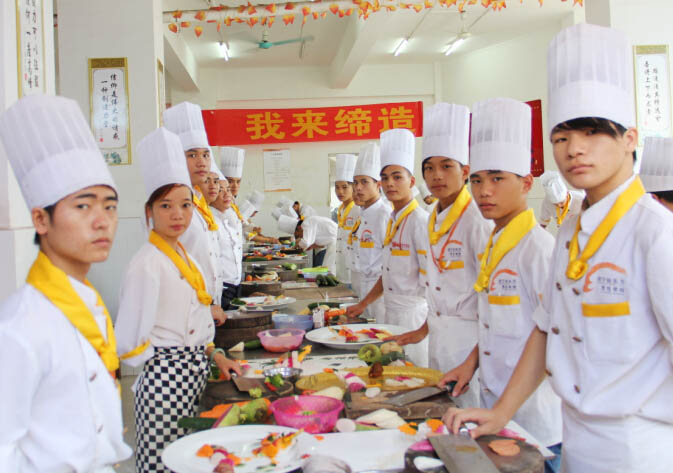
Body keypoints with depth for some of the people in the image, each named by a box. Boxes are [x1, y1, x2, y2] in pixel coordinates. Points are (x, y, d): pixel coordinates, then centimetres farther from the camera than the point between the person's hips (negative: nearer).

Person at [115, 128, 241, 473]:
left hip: (195, 374, 8)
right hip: (167, 377, -8)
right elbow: (130, 342, -17)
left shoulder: (184, 256, 11)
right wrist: (168, 363, -6)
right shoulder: (147, 264, -15)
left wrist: (215, 356, 11)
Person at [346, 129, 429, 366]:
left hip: (413, 313, -8)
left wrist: (426, 327, -17)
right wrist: (363, 304, 18)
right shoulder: (392, 221, 11)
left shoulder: (420, 221, -15)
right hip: (392, 312, 8)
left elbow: (431, 281, -16)